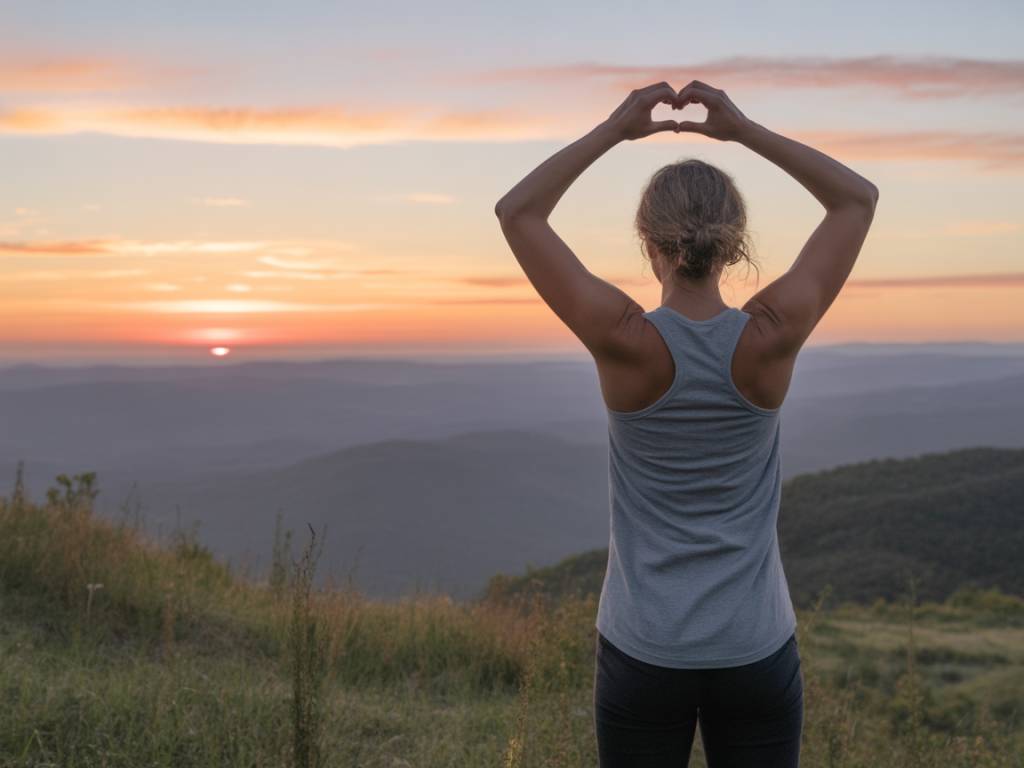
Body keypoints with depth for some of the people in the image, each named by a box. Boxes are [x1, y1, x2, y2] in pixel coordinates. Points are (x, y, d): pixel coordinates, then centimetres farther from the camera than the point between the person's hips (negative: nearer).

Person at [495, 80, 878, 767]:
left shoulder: (625, 340, -16)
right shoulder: (773, 336, -12)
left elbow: (517, 212, -4)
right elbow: (859, 199, 2)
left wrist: (615, 129, -2)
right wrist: (745, 130, -2)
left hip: (644, 654, -1)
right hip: (756, 653, 1)